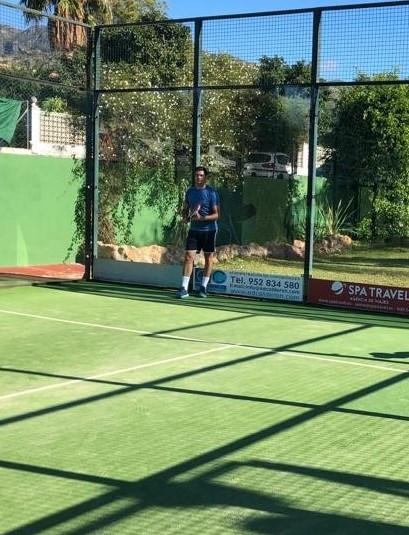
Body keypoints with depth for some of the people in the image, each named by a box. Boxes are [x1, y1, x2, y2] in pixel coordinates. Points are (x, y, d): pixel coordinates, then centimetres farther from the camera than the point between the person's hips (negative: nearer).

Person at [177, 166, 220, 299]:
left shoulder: (212, 193, -7)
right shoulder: (190, 191, 7)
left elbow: (216, 214, -11)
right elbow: (185, 209, 18)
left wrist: (202, 218, -25)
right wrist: (187, 215, -5)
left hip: (209, 230, -3)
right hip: (194, 229, 3)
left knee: (208, 258, 6)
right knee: (188, 257, -7)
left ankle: (204, 287, 18)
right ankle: (184, 289, -8)